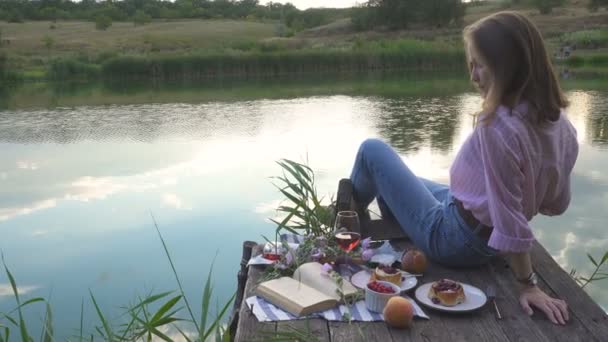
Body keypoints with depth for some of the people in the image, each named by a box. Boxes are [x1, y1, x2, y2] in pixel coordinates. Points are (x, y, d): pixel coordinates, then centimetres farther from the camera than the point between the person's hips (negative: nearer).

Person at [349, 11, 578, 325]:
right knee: (391, 177, 29)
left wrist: (528, 285, -18)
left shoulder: (498, 126, -32)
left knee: (373, 151, 8)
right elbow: (556, 205, 5)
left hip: (452, 239, -8)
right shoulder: (558, 122, -6)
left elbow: (510, 223, -28)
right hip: (486, 240, 8)